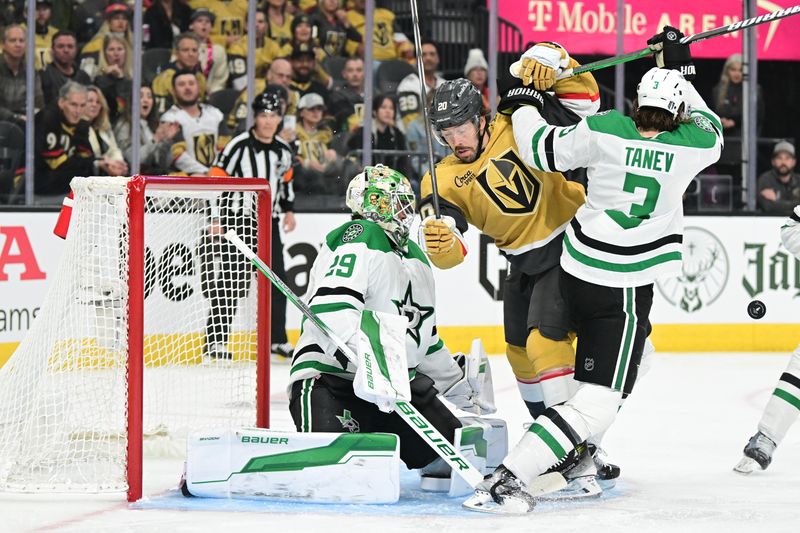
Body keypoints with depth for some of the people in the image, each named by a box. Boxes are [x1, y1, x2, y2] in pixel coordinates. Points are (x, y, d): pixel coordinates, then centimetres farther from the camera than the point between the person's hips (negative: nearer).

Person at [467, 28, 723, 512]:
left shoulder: (604, 130, -8)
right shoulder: (693, 146, -10)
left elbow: (541, 148, 3)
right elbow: (709, 126, 14)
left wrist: (524, 106, 21)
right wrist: (680, 68, 22)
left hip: (576, 272, 6)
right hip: (623, 292, -6)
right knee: (598, 403, -4)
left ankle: (572, 454, 35)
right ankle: (507, 479, -17)